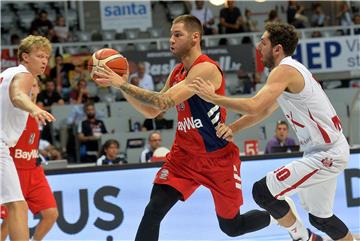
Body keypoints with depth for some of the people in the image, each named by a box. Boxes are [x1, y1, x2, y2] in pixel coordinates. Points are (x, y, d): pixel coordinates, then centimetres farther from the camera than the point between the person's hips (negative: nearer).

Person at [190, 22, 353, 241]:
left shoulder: (285, 70, -17)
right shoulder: (293, 70, 15)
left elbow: (255, 106, -30)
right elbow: (264, 111, 22)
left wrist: (213, 97, -21)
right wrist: (233, 128, 10)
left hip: (325, 154, -10)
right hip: (329, 150, 10)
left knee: (263, 192, -10)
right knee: (320, 217, 23)